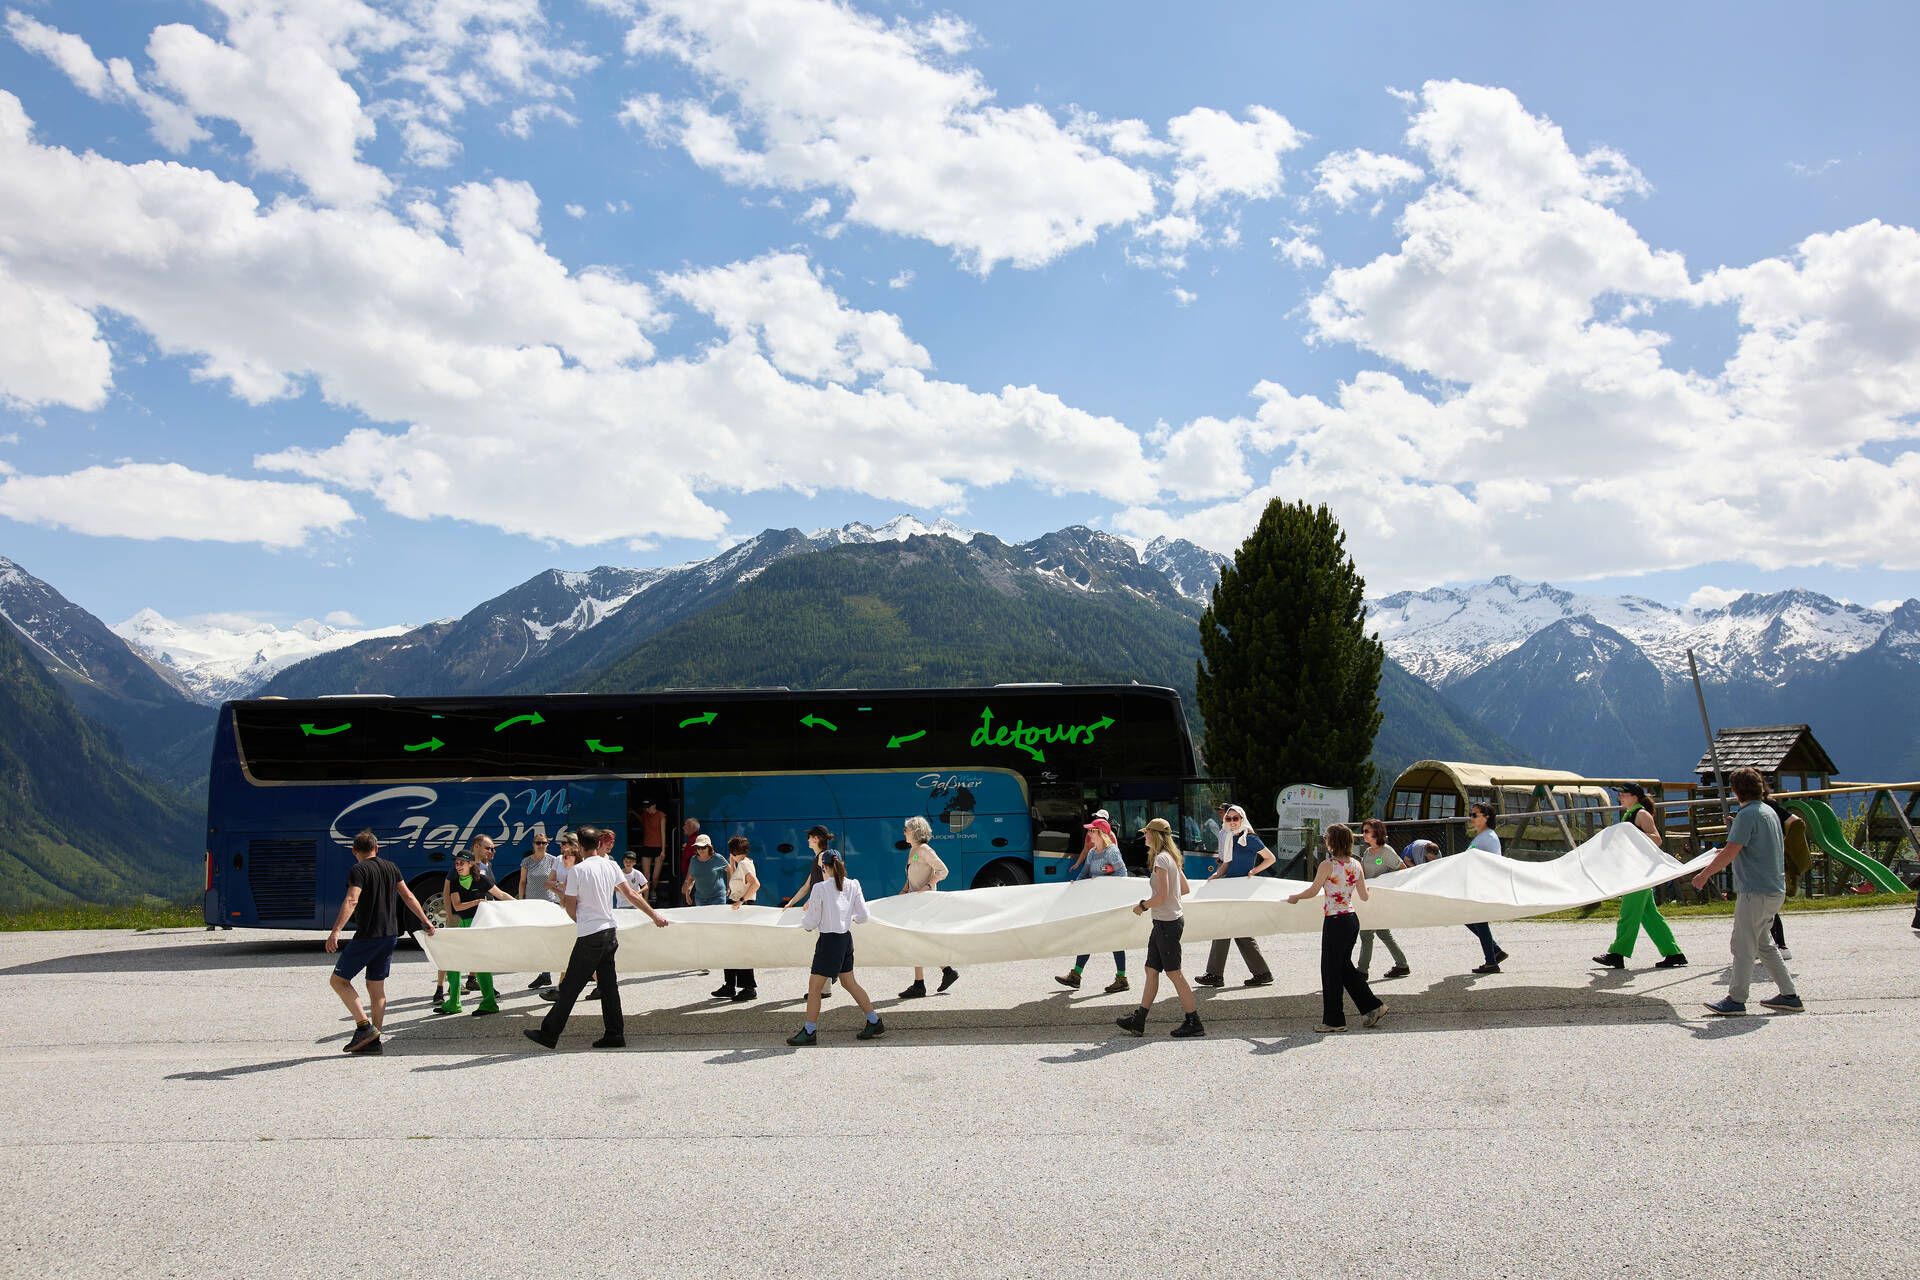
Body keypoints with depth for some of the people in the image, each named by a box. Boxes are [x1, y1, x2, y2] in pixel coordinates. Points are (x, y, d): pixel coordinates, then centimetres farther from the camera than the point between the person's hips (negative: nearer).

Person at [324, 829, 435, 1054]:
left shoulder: (358, 870, -9)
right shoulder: (391, 868, 12)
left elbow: (351, 901, -23)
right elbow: (408, 897, 18)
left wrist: (336, 931, -30)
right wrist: (425, 921, 28)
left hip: (367, 936, -7)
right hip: (390, 934, 7)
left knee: (338, 980, 4)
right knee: (376, 987, 12)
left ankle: (364, 1026, -8)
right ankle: (373, 1041, 12)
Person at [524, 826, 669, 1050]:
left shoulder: (577, 870, -11)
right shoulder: (611, 867, 5)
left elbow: (570, 908, -6)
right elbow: (631, 895, 9)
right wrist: (655, 915, 18)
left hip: (589, 936, -6)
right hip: (610, 931, 6)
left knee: (570, 987, 0)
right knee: (608, 985, 10)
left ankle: (549, 1034, 6)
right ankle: (614, 1035, 11)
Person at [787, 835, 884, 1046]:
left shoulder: (820, 888, -13)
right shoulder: (852, 886, 2)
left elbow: (811, 921, -8)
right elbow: (863, 916, 4)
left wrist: (803, 922, 15)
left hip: (829, 940, -7)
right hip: (846, 937, 7)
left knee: (814, 987, 3)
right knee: (849, 982, 18)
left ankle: (809, 1031, 8)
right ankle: (875, 1022, 20)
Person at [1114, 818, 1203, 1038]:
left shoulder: (1161, 859, -17)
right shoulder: (1171, 857, 13)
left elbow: (1161, 897, -23)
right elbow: (1186, 889, 18)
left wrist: (1142, 905, -6)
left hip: (1167, 923, -10)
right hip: (1164, 922, 10)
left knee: (1173, 973, -3)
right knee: (1151, 970, 11)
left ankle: (1193, 1022, 3)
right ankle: (1138, 1020, 15)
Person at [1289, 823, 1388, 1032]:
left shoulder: (1328, 866, -15)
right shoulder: (1356, 865, 3)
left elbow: (1312, 891, -7)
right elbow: (1364, 896, 9)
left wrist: (1295, 897, 11)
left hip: (1335, 921, -7)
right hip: (1352, 919, 7)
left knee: (1331, 970, 5)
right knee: (1344, 966, 21)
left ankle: (1334, 1020, 12)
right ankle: (1372, 1006, 19)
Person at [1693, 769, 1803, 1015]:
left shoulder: (1747, 815, -16)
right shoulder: (1769, 812, 13)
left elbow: (1730, 853, -20)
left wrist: (1705, 874, -12)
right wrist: (1729, 850, 38)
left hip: (1755, 891, -9)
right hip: (1775, 890, 9)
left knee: (1743, 945, -2)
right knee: (1763, 943, 17)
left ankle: (1736, 999, 3)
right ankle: (1789, 995, 20)